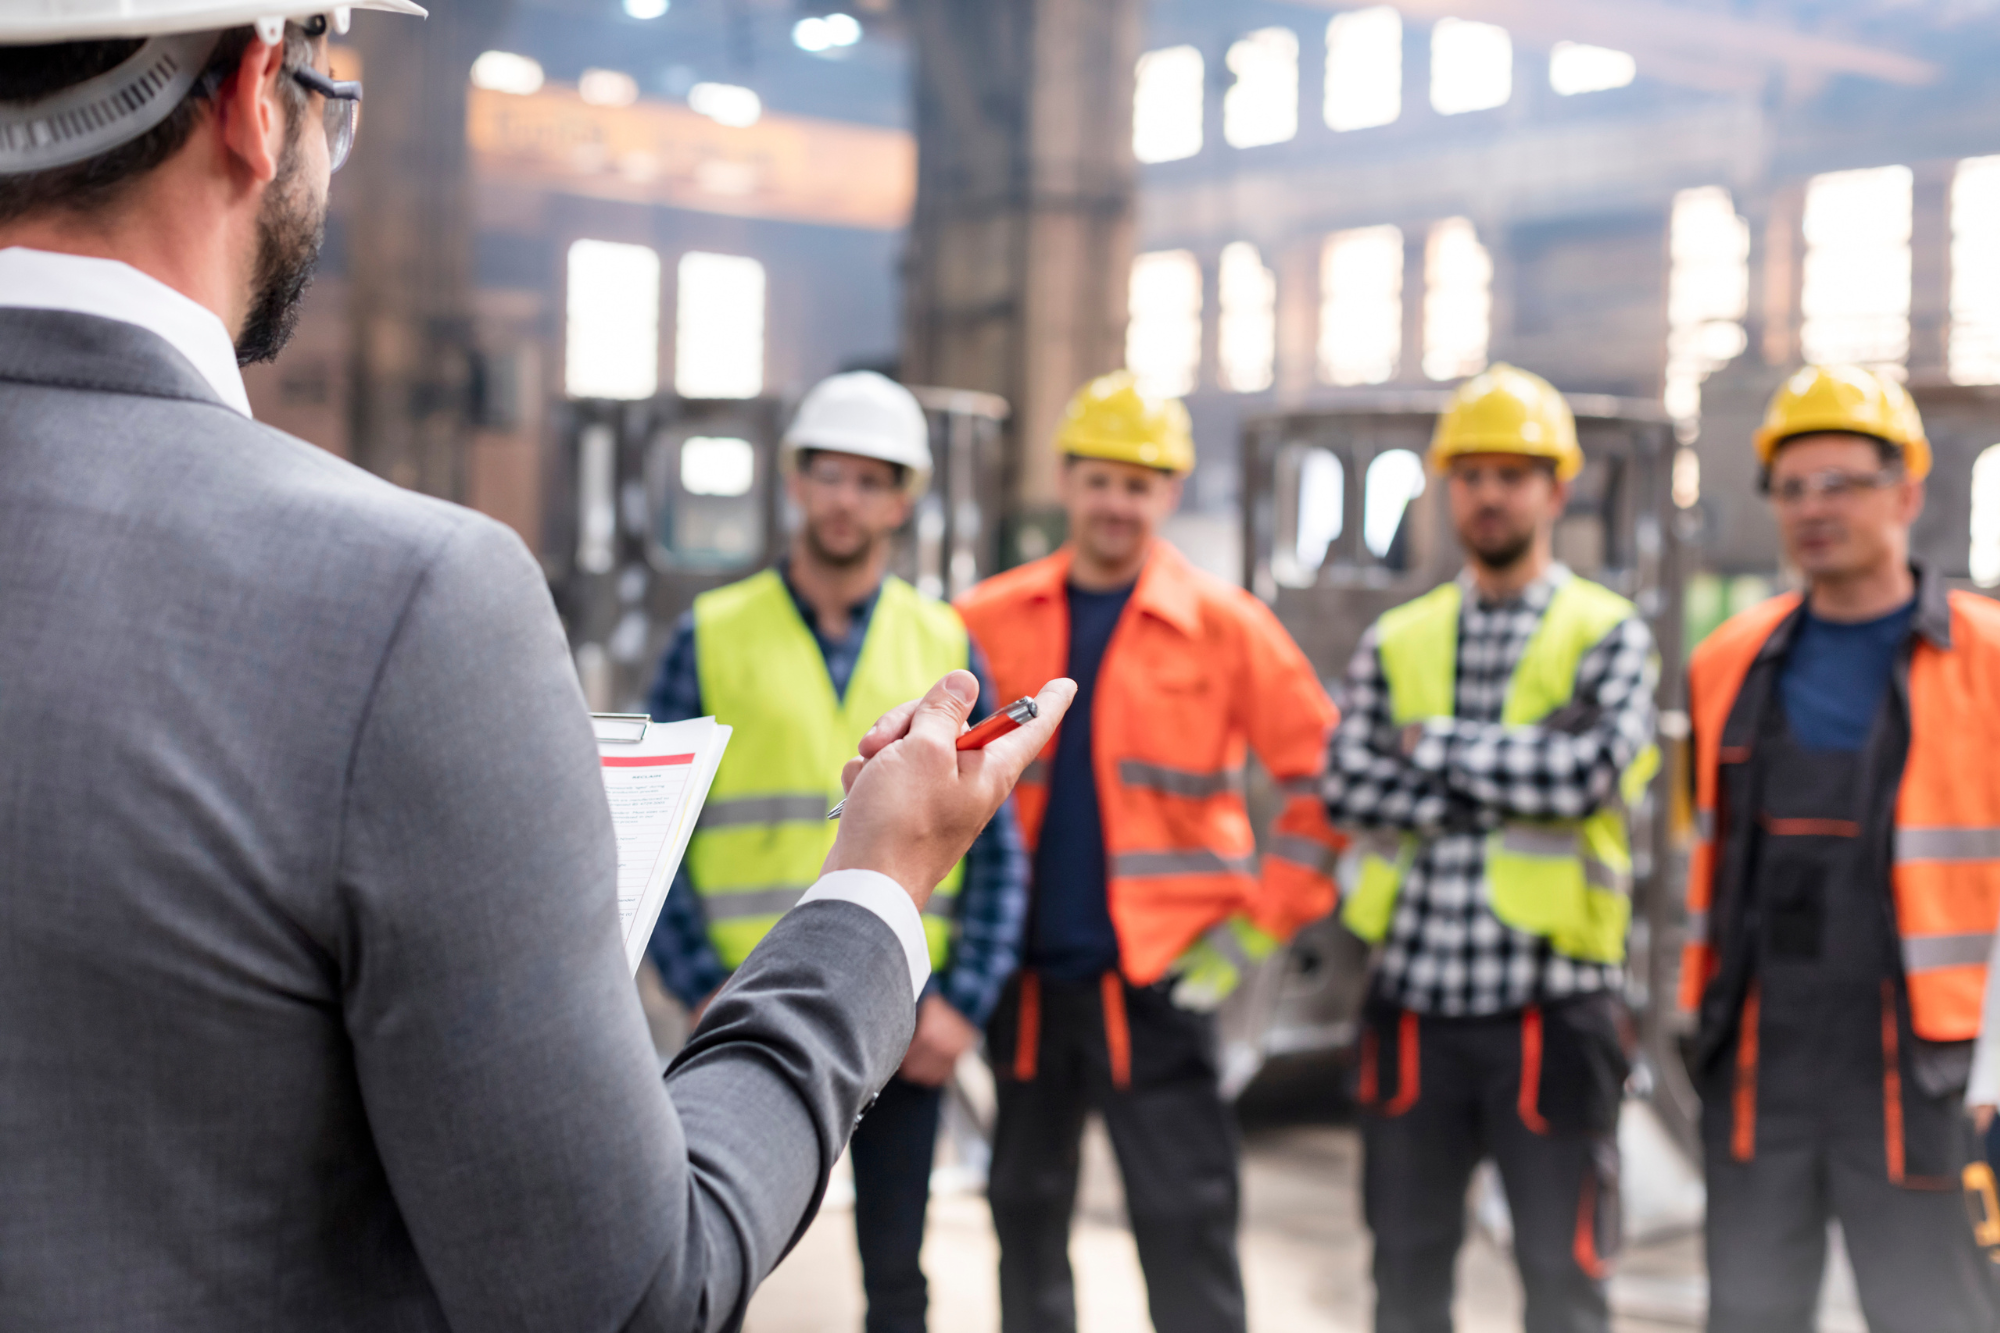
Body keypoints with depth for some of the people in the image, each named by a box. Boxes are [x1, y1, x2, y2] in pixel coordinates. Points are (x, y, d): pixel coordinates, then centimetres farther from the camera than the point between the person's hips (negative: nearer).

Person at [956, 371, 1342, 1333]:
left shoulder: (1223, 626, -2)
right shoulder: (988, 622, 4)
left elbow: (1324, 776, 0)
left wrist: (1258, 928, -4)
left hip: (1155, 975, -3)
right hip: (1022, 973, 3)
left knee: (1185, 1222, -3)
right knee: (1025, 1214, 12)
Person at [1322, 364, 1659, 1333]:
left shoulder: (1608, 636, 1)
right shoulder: (1395, 643, 9)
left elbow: (1588, 774, -17)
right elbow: (1350, 789, -6)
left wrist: (1437, 744, -7)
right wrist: (1519, 773, -13)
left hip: (1551, 1005, -3)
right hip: (1414, 998, 3)